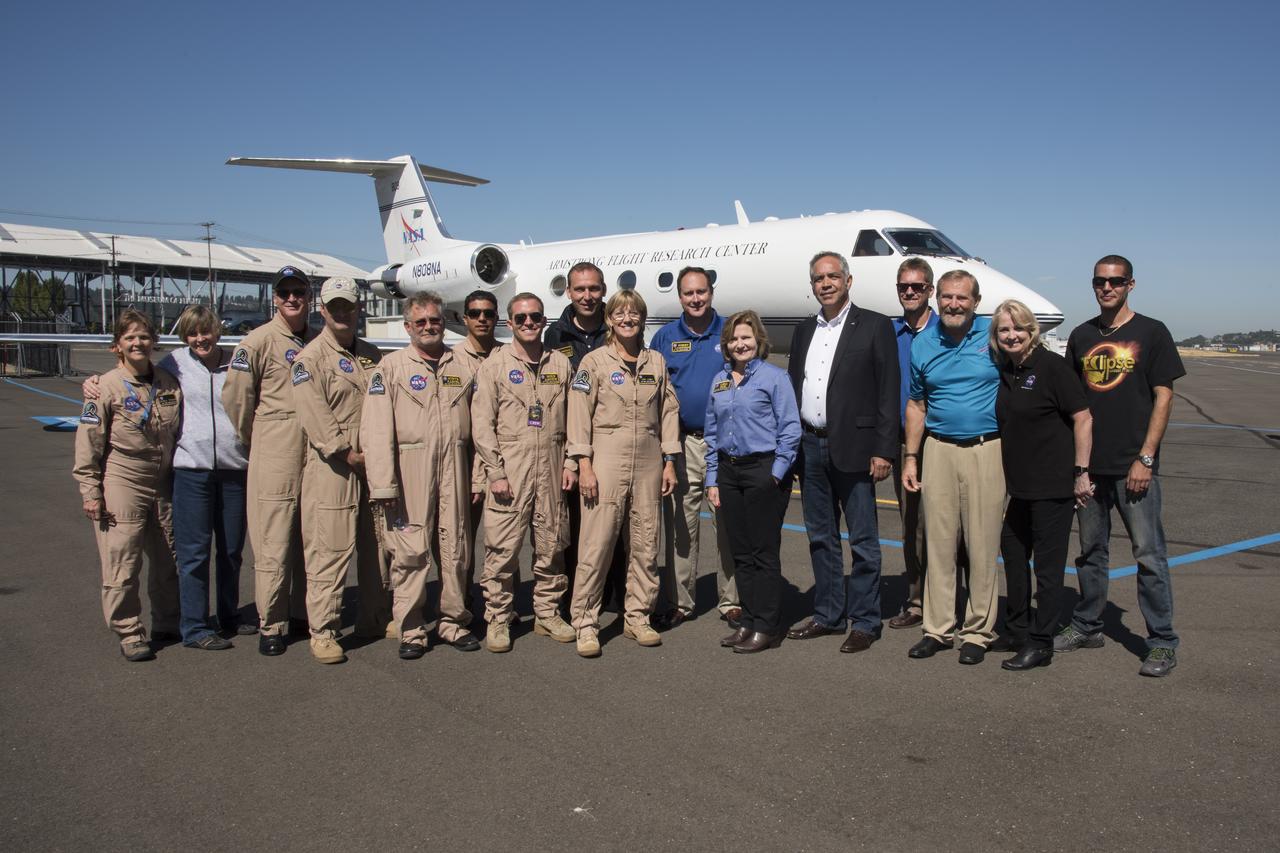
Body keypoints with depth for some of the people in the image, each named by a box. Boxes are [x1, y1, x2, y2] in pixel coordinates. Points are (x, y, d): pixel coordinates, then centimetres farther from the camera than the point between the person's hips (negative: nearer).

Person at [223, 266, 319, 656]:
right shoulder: (258, 341, -6)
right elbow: (235, 396, -5)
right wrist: (252, 441, 4)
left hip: (315, 455, 5)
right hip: (274, 456, -5)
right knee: (273, 544, -2)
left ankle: (307, 613, 26)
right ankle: (271, 626, 8)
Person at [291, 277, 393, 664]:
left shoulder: (371, 355, 16)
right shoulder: (311, 357, -4)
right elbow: (312, 414, -13)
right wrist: (347, 453, -16)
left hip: (373, 465, 6)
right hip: (331, 468, -6)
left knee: (378, 545, 12)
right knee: (329, 549, -5)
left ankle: (375, 619, 25)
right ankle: (323, 631, 4)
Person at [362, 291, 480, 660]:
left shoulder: (462, 367, 13)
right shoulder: (390, 367, 3)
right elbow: (376, 431, -5)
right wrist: (383, 485, -12)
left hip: (454, 469, 3)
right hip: (409, 470, -3)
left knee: (455, 549, 7)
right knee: (411, 553, -2)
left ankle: (453, 621, 21)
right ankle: (411, 631, 10)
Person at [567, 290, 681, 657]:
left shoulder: (656, 361, 12)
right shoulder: (594, 361, 0)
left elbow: (668, 411, 13)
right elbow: (579, 415, -4)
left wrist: (669, 461, 8)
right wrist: (584, 465, -10)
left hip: (648, 463, 4)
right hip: (606, 459, -4)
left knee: (646, 544, 8)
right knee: (596, 545, -5)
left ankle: (638, 617, 20)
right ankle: (585, 623, 5)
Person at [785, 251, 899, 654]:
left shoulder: (874, 326, -3)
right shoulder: (804, 330, 14)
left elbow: (888, 391, -7)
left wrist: (883, 450, -13)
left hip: (852, 448, -6)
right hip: (809, 447, 6)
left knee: (863, 541, 2)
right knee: (821, 538, 13)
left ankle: (864, 622, 12)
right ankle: (828, 615, 24)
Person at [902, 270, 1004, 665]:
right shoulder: (923, 344, 8)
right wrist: (910, 457, 9)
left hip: (988, 450, -2)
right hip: (938, 450, 3)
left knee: (983, 545, 2)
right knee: (939, 542, 5)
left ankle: (977, 632, 13)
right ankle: (937, 629, 15)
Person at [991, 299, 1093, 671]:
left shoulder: (1052, 366, -12)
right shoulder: (1003, 372, 8)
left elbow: (1083, 419, -13)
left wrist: (1081, 472, -14)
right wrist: (1007, 474, 15)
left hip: (1053, 484, -8)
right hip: (1019, 484, 8)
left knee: (1047, 563, 1)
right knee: (1012, 553, 16)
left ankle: (1040, 644, 11)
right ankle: (1017, 632, 31)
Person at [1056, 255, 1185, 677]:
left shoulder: (1151, 333, -1)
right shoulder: (1081, 335, 10)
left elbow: (1163, 397, -4)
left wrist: (1145, 458, -11)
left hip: (1134, 466, -4)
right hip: (1089, 464, 4)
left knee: (1149, 555, -1)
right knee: (1090, 550, 13)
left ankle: (1162, 642, 9)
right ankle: (1087, 627, 25)